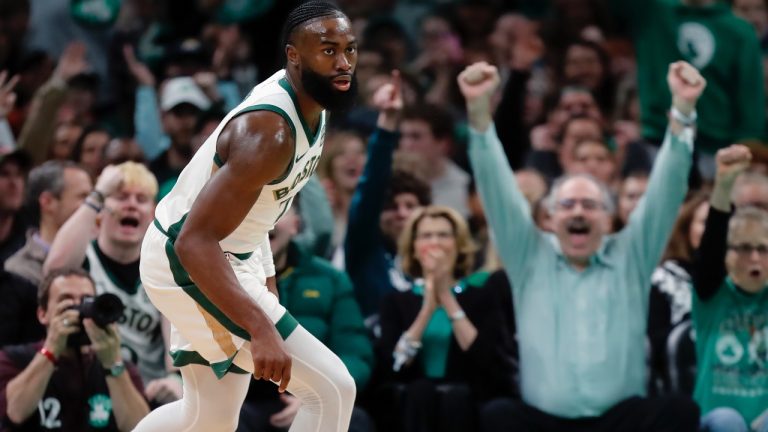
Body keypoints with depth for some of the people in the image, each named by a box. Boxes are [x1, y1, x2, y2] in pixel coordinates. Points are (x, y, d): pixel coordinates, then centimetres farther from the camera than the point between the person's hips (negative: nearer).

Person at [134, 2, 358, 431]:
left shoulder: (311, 103, -1)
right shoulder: (268, 132, -31)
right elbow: (195, 241, -35)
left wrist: (266, 280, 20)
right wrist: (261, 329, -43)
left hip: (234, 254, 10)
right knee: (333, 389, -15)